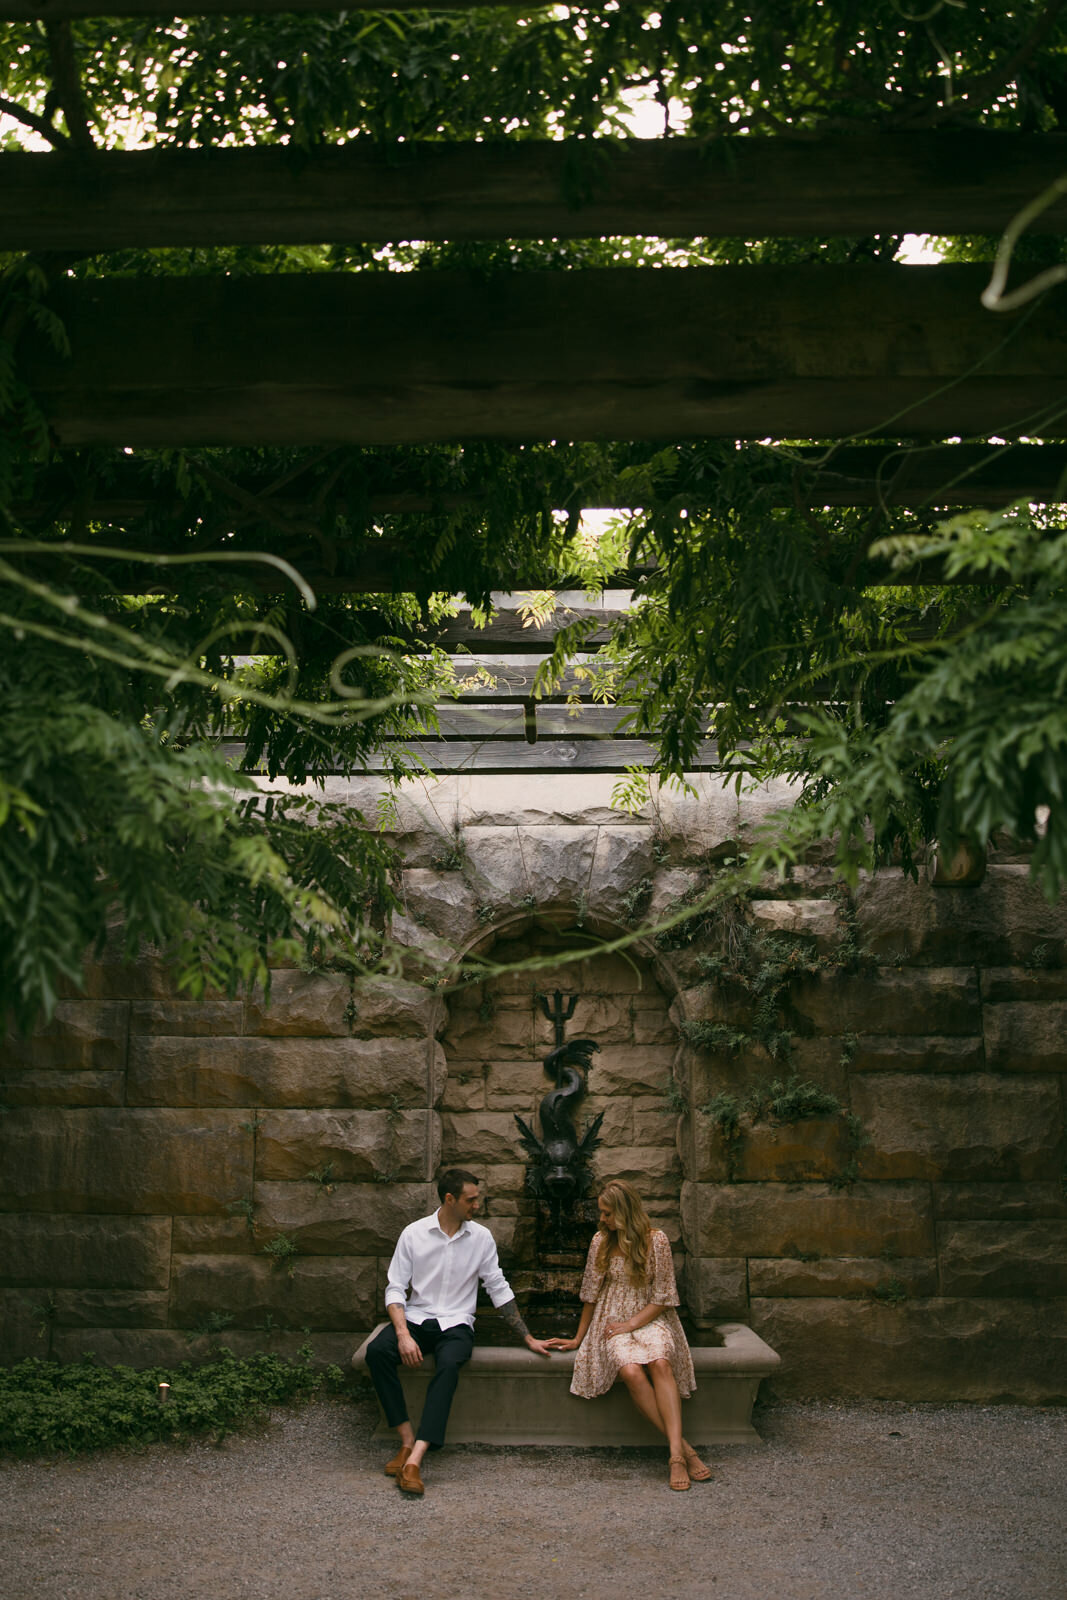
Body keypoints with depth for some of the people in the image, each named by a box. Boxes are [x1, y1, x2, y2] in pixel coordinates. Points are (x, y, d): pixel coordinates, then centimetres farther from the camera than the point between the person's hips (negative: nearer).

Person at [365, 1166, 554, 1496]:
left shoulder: (481, 1237, 4)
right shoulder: (414, 1234, 0)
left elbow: (499, 1290, 11)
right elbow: (395, 1288, -2)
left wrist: (528, 1338, 9)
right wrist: (403, 1334, -18)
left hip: (456, 1323, 0)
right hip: (416, 1319, 1)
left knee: (449, 1364, -35)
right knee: (376, 1351, -30)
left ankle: (414, 1460, -42)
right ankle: (408, 1441, -21)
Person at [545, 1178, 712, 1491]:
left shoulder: (656, 1241, -3)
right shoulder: (601, 1241, 5)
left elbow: (663, 1297, -2)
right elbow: (591, 1293, 12)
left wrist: (630, 1324, -12)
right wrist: (579, 1338, 14)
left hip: (650, 1318, -1)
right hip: (613, 1321, 1)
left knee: (660, 1363, -35)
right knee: (631, 1371, -31)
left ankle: (676, 1455, -41)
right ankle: (684, 1448, -28)